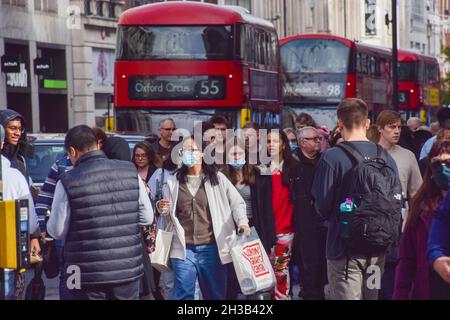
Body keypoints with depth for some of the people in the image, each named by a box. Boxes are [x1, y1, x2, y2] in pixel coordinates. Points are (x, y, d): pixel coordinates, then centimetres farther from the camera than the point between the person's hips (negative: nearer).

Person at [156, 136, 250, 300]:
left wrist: (242, 222, -17)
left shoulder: (216, 178, 3)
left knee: (216, 294, 9)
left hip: (212, 248, -1)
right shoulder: (174, 182, 10)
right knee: (183, 295, 0)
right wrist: (162, 209, -4)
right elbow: (169, 213, 19)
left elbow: (237, 202, 1)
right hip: (184, 249, 1)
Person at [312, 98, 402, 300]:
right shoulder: (385, 158, 3)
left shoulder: (332, 158, -12)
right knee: (372, 296, 14)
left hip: (345, 248, -5)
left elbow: (322, 207, -12)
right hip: (377, 251, 5)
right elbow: (396, 204, 6)